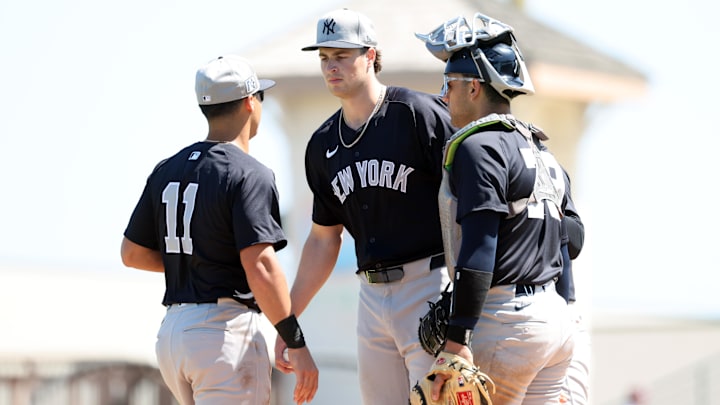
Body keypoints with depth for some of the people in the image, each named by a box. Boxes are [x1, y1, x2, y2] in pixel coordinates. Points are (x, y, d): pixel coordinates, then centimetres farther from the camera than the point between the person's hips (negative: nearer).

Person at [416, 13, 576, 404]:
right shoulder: (540, 151, 19)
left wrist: (457, 343, -22)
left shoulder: (479, 148, -10)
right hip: (556, 318, 9)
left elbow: (477, 254, -19)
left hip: (505, 325, -9)